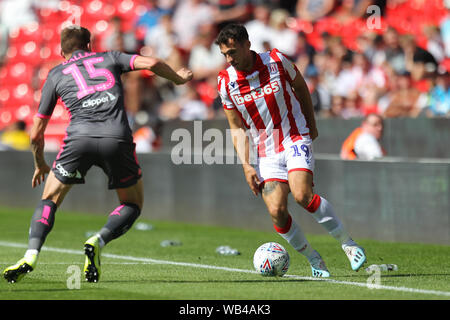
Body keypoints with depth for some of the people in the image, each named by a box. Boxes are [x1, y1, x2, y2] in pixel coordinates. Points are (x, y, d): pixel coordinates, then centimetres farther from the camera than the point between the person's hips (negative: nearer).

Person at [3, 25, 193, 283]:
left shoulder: (55, 75, 24)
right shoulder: (110, 58, 24)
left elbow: (36, 134, 25)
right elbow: (151, 63, 6)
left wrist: (40, 165, 43)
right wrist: (178, 78, 26)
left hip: (80, 137, 0)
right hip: (116, 138, 0)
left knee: (50, 199, 17)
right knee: (133, 204, 19)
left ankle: (31, 257, -6)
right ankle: (97, 243, -7)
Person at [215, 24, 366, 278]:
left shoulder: (277, 61, -10)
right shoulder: (226, 82, -5)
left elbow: (300, 87, 9)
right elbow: (238, 128, 3)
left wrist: (312, 125, 15)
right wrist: (246, 165, -7)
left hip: (296, 139, -2)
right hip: (266, 151, 2)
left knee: (301, 195, -24)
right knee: (276, 211, -14)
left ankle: (348, 243, -9)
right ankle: (314, 260, 5)